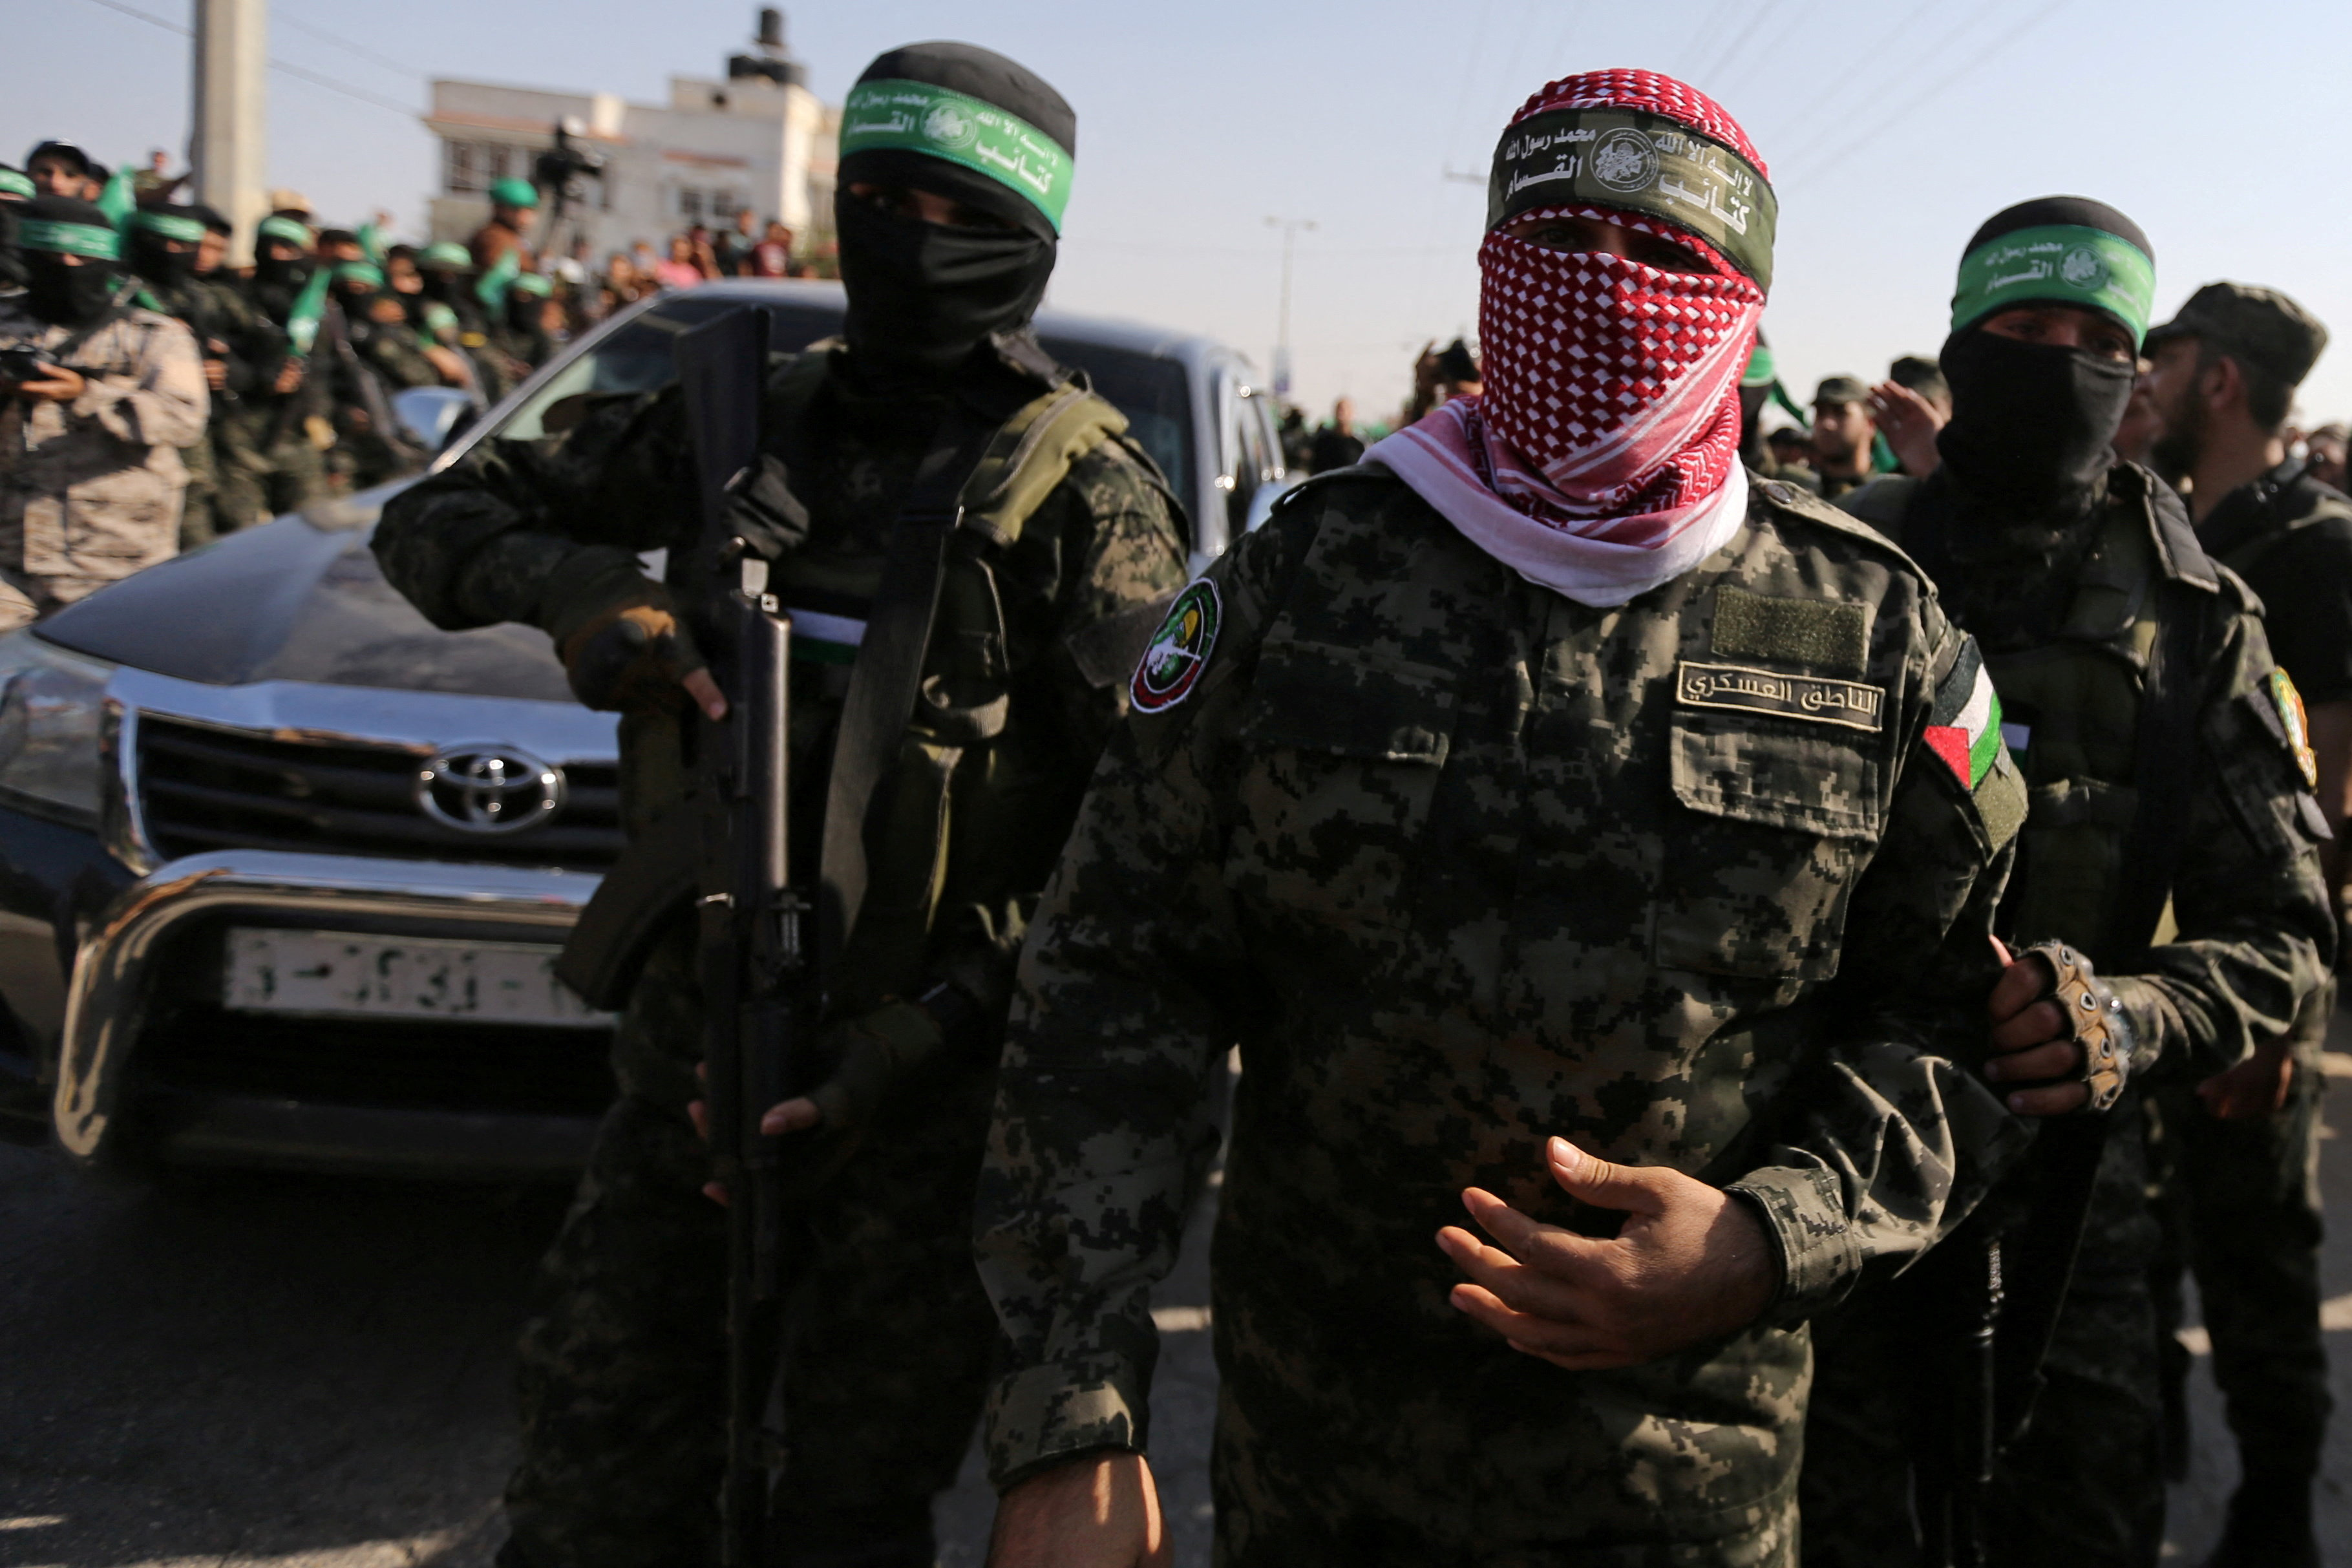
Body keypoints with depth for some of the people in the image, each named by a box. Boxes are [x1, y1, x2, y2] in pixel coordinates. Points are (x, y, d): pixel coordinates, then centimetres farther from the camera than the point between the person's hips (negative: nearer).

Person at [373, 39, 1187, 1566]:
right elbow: (432, 517, 11)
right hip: (699, 1022, 4)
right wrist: (570, 579, -12)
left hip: (934, 1056, -4)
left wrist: (932, 1027, -22)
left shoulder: (1082, 491, -9)